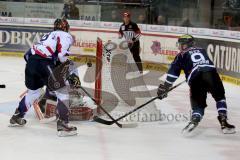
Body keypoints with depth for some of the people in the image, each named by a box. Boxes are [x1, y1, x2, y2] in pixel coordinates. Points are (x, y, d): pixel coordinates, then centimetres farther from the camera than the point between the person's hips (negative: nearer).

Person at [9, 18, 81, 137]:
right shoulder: (65, 36, 7)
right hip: (43, 62, -8)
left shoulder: (49, 35, 32)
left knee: (34, 91, 29)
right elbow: (62, 54, -9)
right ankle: (62, 124, -11)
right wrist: (71, 75, -2)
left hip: (30, 60, 8)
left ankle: (17, 117, 42)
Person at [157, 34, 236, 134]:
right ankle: (223, 122, 10)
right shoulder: (202, 50, 33)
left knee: (198, 103, 13)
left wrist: (164, 87, 19)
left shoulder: (182, 56, 21)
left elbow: (173, 72, 14)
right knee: (220, 97, 23)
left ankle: (194, 120, -16)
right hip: (212, 73, 2)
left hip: (196, 79, -2)